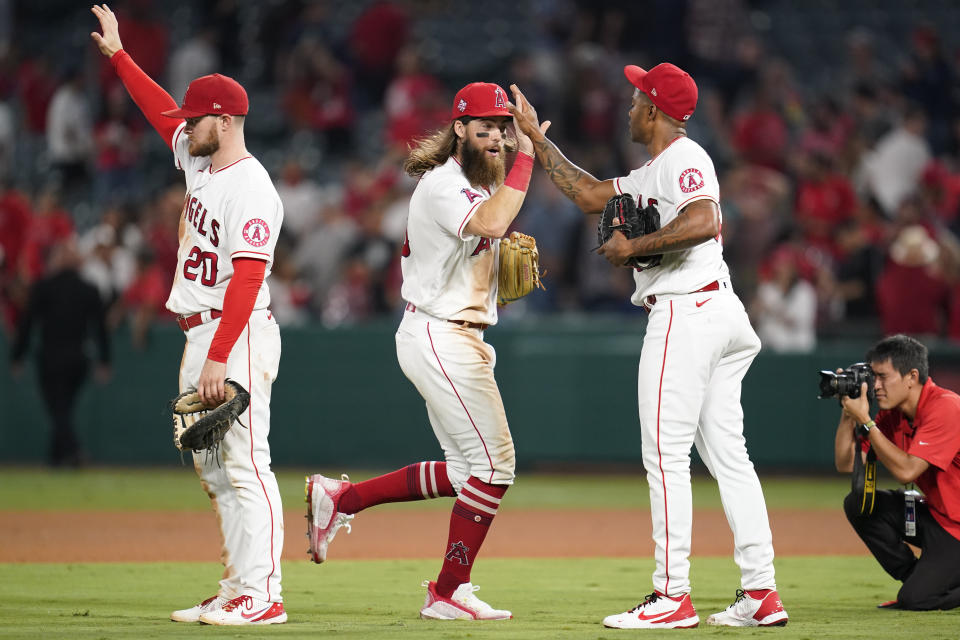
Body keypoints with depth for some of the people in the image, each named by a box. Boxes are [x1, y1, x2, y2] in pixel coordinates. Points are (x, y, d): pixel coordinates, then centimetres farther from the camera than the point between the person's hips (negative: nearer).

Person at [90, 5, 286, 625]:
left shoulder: (251, 189, -17)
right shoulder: (200, 161, 12)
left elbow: (247, 279, -23)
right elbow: (163, 110, 29)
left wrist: (219, 359, -27)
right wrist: (119, 55, 29)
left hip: (239, 336, -10)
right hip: (200, 335, 10)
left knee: (245, 466, -12)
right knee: (213, 469, 10)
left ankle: (262, 596, -14)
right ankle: (238, 590, 13)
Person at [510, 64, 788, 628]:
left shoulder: (683, 158, -9)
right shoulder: (655, 172, 22)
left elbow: (704, 222, -27)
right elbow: (591, 195, 30)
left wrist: (634, 246, -18)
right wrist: (536, 137, 31)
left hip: (686, 313, -10)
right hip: (720, 310, 10)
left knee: (665, 454, -9)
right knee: (727, 455, 7)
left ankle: (673, 596, -10)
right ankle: (762, 593, 4)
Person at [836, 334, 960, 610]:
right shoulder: (892, 413, 3)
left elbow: (906, 470, -30)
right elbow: (845, 463, 3)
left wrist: (866, 421, -26)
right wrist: (848, 413, -8)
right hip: (935, 516, 9)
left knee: (914, 600, -19)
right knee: (859, 503, -1)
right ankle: (920, 579, 6)